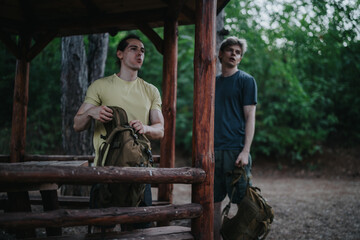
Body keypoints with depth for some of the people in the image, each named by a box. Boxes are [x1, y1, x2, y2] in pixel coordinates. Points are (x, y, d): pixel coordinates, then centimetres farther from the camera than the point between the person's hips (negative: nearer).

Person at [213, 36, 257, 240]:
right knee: (214, 203, 6)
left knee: (242, 203, -4)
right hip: (214, 151, 5)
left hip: (235, 150, -5)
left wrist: (245, 151, -14)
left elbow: (250, 117, -4)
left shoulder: (246, 80, 2)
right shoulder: (213, 82, 18)